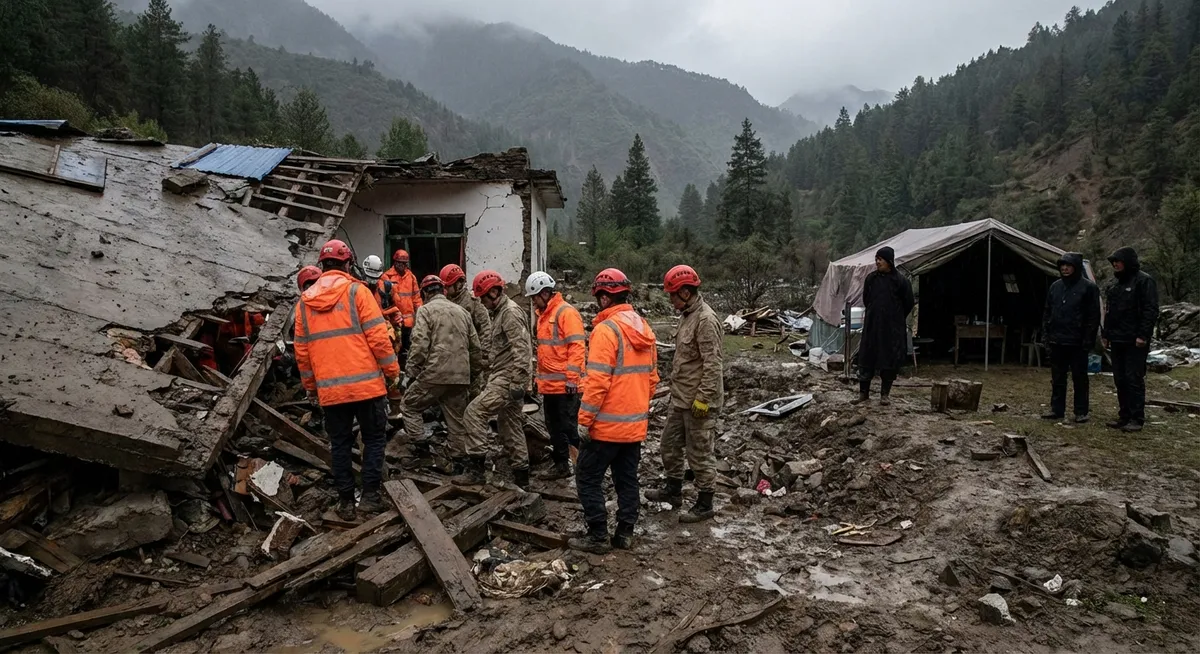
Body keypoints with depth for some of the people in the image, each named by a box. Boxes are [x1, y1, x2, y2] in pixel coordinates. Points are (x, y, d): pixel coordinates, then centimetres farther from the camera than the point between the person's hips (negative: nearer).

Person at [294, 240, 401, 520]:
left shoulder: (304, 301, 8)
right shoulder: (357, 291, -5)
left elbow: (302, 351, 11)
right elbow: (378, 337, -10)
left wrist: (311, 386, 21)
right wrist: (392, 370, 0)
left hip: (330, 389, 4)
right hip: (366, 383, -3)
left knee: (340, 444, 13)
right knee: (374, 438, 10)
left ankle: (345, 501, 16)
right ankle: (370, 494, 6)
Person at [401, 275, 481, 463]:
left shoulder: (426, 310, -2)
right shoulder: (462, 311, 16)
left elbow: (420, 345, -13)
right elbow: (475, 346, 16)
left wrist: (411, 372, -5)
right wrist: (472, 372, 25)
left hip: (435, 373, -6)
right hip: (460, 376, 6)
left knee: (410, 405, 11)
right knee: (457, 417, 14)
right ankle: (459, 458, 18)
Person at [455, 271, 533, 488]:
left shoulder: (510, 312, -13)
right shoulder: (500, 313, 20)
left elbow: (521, 350, -22)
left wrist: (516, 382, -25)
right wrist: (490, 378, 25)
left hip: (507, 379, -11)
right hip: (502, 378, 11)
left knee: (474, 412, -15)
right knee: (510, 425, 13)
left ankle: (475, 468, -13)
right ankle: (521, 476, 20)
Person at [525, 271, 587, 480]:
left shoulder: (566, 313, -12)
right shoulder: (543, 314, 16)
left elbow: (577, 347, -18)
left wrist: (572, 378, -21)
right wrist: (541, 376, 19)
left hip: (565, 385, -9)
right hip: (549, 384, 9)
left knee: (568, 427, -6)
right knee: (554, 427, 15)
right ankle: (561, 465, 26)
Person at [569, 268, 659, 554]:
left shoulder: (606, 329, -17)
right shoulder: (644, 328, 8)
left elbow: (597, 381, -22)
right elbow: (651, 377, 13)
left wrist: (584, 419, -15)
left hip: (607, 424, -8)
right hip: (636, 423, 8)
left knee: (588, 478, 5)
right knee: (627, 479, 15)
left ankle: (598, 536, 7)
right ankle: (625, 534, 22)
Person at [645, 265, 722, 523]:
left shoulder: (706, 319, -21)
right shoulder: (688, 315, 10)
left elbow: (712, 364, -24)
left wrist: (703, 398, -23)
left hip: (697, 401, -10)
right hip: (680, 397, 10)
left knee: (700, 452, 2)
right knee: (670, 444, 20)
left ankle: (704, 504, 16)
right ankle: (673, 490, 37)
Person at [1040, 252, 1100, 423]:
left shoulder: (1088, 287, -5)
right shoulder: (1055, 286, 11)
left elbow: (1093, 316, -7)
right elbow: (1047, 312, 16)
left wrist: (1088, 339, -12)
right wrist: (1046, 332, 8)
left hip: (1077, 342, -5)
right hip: (1057, 340, 5)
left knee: (1079, 378, 4)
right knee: (1057, 378, 10)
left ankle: (1081, 412, 11)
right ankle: (1057, 409, 17)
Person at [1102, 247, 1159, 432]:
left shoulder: (1144, 281, -7)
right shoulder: (1114, 284, 17)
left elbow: (1151, 310, -13)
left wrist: (1143, 335, -18)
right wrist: (1106, 335, 17)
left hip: (1135, 341, -8)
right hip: (1117, 340, 8)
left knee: (1134, 379, -7)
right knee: (1120, 380, 9)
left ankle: (1137, 419, -2)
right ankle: (1124, 416, 16)